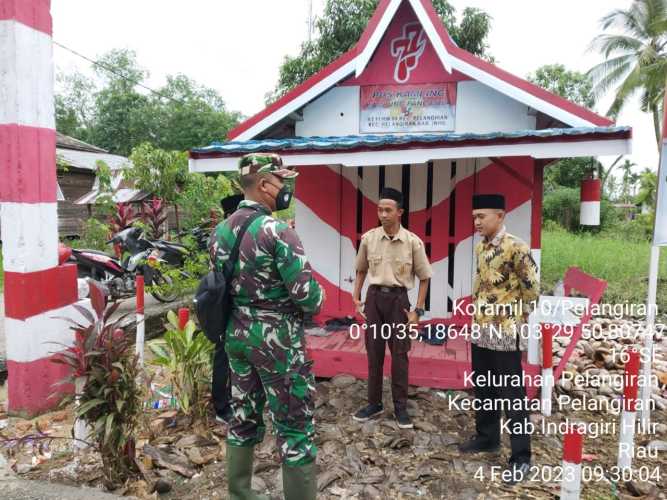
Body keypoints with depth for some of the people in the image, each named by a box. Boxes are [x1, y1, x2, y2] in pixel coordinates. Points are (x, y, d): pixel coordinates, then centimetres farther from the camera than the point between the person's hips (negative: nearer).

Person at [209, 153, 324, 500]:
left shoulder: (222, 230, 5)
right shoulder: (276, 230, -19)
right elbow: (305, 291, -21)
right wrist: (317, 302, 0)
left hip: (236, 333, 8)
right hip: (276, 338, -8)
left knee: (243, 418, 19)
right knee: (294, 427, 4)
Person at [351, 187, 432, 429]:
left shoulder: (413, 242, -9)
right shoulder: (368, 238, -3)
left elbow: (424, 277, 0)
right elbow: (361, 271, 12)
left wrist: (418, 310, -4)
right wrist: (356, 299, 6)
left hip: (398, 298, -2)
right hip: (374, 296, 2)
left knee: (399, 355, 5)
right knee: (374, 352, 10)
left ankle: (400, 407, 20)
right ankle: (374, 403, 26)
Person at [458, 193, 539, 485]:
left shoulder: (515, 247, -17)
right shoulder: (480, 247, 8)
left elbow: (532, 288, -13)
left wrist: (516, 316, -4)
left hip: (505, 334, -8)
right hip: (480, 331, 8)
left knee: (511, 395, 2)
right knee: (482, 388, 19)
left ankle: (521, 457, 15)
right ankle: (487, 438, 37)